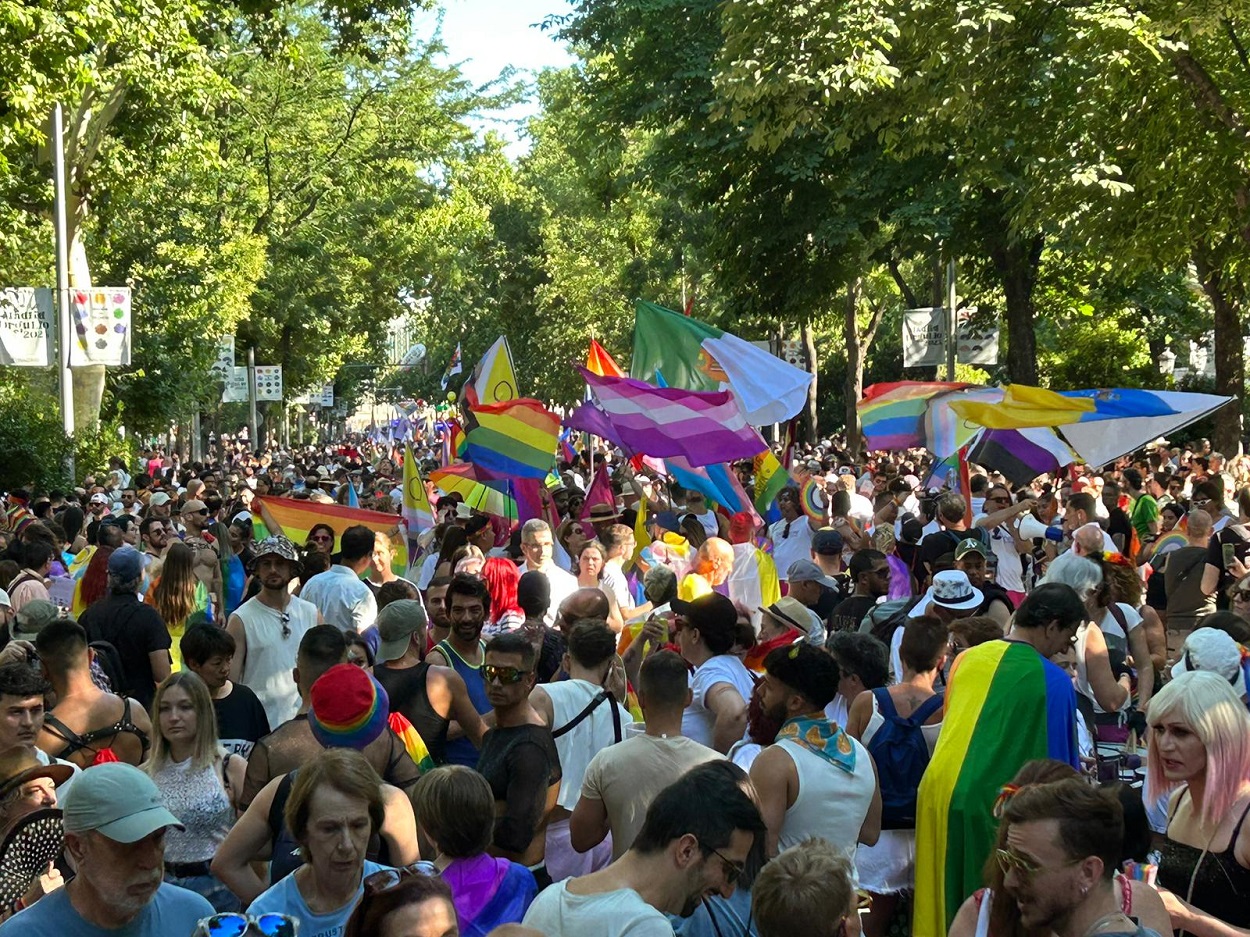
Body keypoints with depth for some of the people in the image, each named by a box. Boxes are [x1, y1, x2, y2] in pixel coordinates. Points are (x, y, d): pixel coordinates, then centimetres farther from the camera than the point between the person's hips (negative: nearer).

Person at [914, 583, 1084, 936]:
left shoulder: (967, 659, 9)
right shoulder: (1052, 680, -8)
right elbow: (1056, 760, -3)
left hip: (938, 792, 6)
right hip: (992, 808, -6)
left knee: (947, 904, 15)